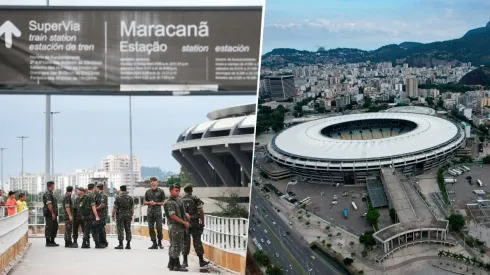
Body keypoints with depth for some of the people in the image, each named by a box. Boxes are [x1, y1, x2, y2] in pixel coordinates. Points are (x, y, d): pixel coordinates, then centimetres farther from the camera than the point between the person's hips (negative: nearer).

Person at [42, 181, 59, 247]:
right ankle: (48, 242, -2)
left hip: (53, 214, 10)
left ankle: (52, 241, 18)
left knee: (55, 227, 12)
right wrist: (52, 213, -22)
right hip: (49, 213, -10)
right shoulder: (47, 193, -14)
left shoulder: (50, 193, 19)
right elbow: (49, 204, -21)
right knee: (49, 227, -5)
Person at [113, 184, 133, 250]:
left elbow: (115, 208, -8)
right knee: (128, 230, 7)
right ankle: (128, 244, 6)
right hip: (128, 215, 3)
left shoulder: (118, 198, -7)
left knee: (120, 230, -3)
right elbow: (132, 208, 8)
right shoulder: (130, 197, 3)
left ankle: (120, 244, -7)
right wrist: (131, 215, 18)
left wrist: (113, 215, 0)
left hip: (120, 215, -3)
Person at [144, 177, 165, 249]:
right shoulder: (148, 192, 12)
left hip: (158, 212, -3)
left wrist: (156, 203, -11)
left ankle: (160, 242, 9)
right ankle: (154, 244, 6)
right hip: (150, 212, 3)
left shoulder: (161, 191, 3)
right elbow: (145, 202, 15)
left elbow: (163, 202, 2)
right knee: (151, 228, 1)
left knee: (159, 228, -8)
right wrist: (149, 203, -5)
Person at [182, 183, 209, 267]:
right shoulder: (196, 200, -6)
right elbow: (201, 212, -8)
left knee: (185, 242, 8)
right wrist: (202, 223, 0)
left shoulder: (180, 200, 1)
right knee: (197, 242, 4)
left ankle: (185, 261, 8)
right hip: (195, 223, -2)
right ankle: (201, 261, 6)